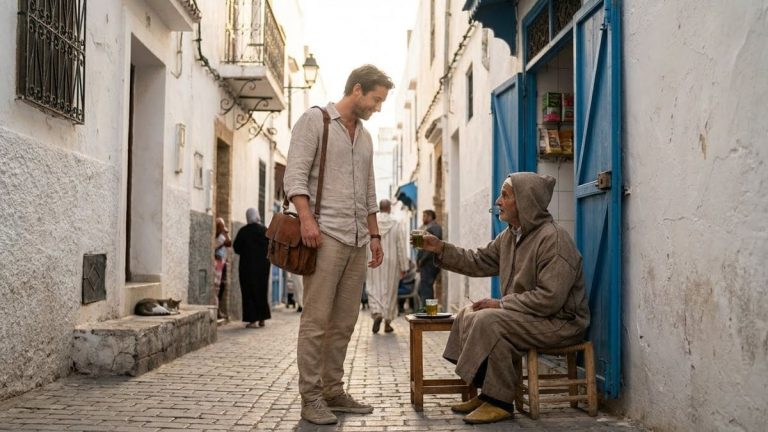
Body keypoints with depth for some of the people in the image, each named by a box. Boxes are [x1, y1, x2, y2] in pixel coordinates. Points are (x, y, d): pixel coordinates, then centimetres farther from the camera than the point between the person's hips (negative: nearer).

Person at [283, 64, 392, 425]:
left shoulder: (365, 136, 22)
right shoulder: (315, 120, 1)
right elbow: (295, 175, -8)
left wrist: (374, 235, 19)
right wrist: (306, 218, -21)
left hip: (357, 241, 7)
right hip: (325, 235, -7)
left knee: (344, 322, 7)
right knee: (316, 320, -6)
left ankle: (333, 392, 14)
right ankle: (311, 398, -1)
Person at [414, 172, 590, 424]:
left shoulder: (553, 239, -21)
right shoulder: (510, 235, 9)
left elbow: (549, 298, -27)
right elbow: (479, 262, 14)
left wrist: (501, 304, -21)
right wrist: (442, 249, 4)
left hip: (560, 322, -10)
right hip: (527, 315, 10)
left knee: (489, 321, -26)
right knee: (468, 315, 6)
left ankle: (499, 401, -14)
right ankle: (485, 393, 7)